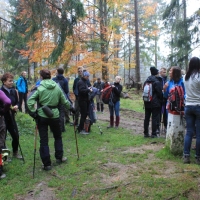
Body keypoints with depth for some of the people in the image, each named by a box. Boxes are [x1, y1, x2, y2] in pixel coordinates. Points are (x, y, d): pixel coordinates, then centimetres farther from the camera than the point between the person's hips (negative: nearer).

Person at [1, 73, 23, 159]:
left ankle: (15, 152, 31)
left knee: (16, 135, 11)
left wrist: (16, 106, -7)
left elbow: (17, 102, 13)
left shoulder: (13, 91, 3)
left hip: (11, 117, 6)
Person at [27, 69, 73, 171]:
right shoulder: (57, 87, 1)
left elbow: (30, 101, -16)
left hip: (42, 116, -2)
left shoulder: (39, 88, -7)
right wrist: (71, 108, 22)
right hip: (54, 115, 2)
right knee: (58, 137, 23)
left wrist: (33, 112, -10)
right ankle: (59, 157, 29)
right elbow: (64, 101, 8)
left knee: (43, 140, 6)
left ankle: (47, 164, 9)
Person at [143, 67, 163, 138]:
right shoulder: (157, 81, -13)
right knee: (155, 118, -1)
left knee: (146, 117, 10)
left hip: (147, 102, 6)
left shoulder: (146, 81, 9)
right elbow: (160, 92, -11)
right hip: (155, 103, -6)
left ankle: (146, 133, 15)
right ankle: (154, 133, 1)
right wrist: (161, 99, 7)